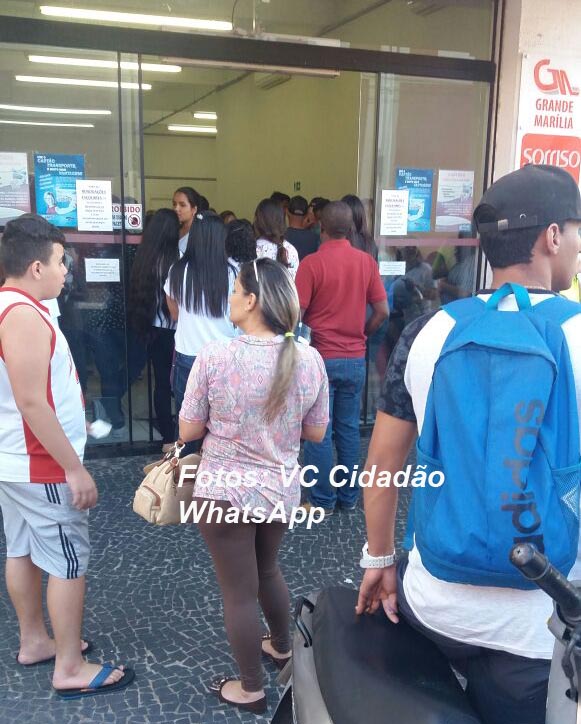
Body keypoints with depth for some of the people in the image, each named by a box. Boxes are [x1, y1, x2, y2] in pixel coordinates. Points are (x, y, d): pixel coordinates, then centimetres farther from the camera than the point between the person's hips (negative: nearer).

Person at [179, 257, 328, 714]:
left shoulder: (214, 357, -20)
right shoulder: (309, 359, -10)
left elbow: (188, 431, -10)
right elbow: (316, 433, 0)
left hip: (224, 492, -4)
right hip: (281, 491, 4)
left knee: (239, 591, 14)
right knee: (268, 570, 29)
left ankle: (251, 689, 32)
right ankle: (282, 647, 51)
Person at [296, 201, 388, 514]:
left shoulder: (312, 263, -12)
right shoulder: (367, 261, 1)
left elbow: (296, 315, -12)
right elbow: (382, 311, 2)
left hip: (320, 358, -4)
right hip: (355, 359, 4)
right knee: (349, 429, 13)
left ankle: (322, 500, 12)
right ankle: (349, 495, 23)